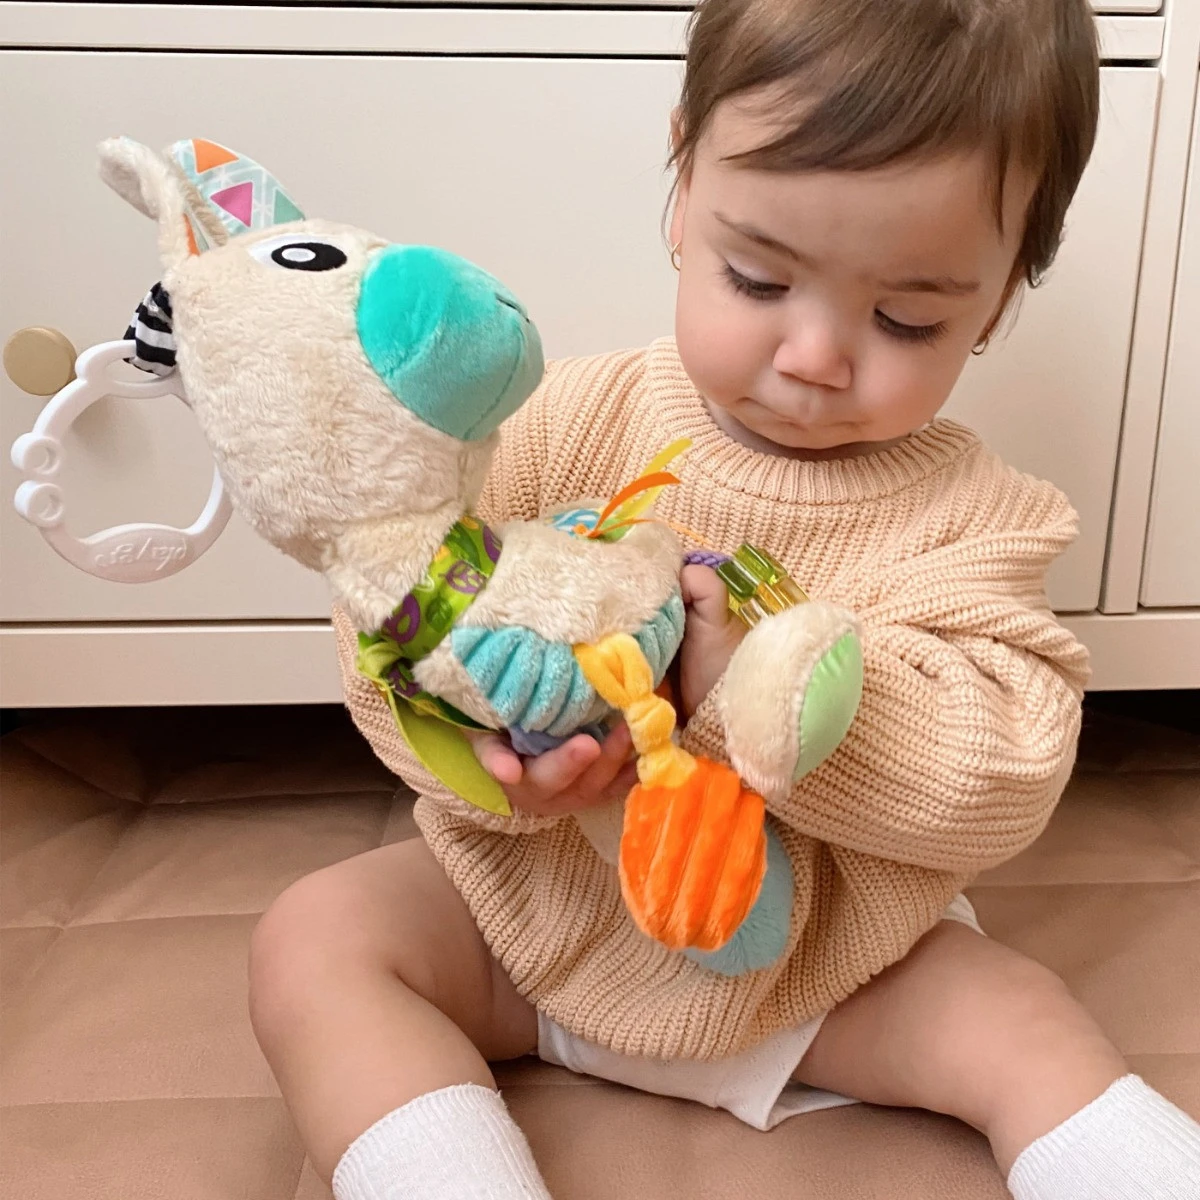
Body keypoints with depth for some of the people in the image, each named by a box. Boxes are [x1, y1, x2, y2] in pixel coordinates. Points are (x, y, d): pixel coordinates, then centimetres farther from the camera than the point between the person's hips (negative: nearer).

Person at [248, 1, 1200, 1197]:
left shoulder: (968, 514, -12)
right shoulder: (562, 423, -13)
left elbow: (1004, 774, -22)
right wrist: (492, 739, -35)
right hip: (535, 906, 2)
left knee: (1024, 1030, -15)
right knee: (313, 939, -15)